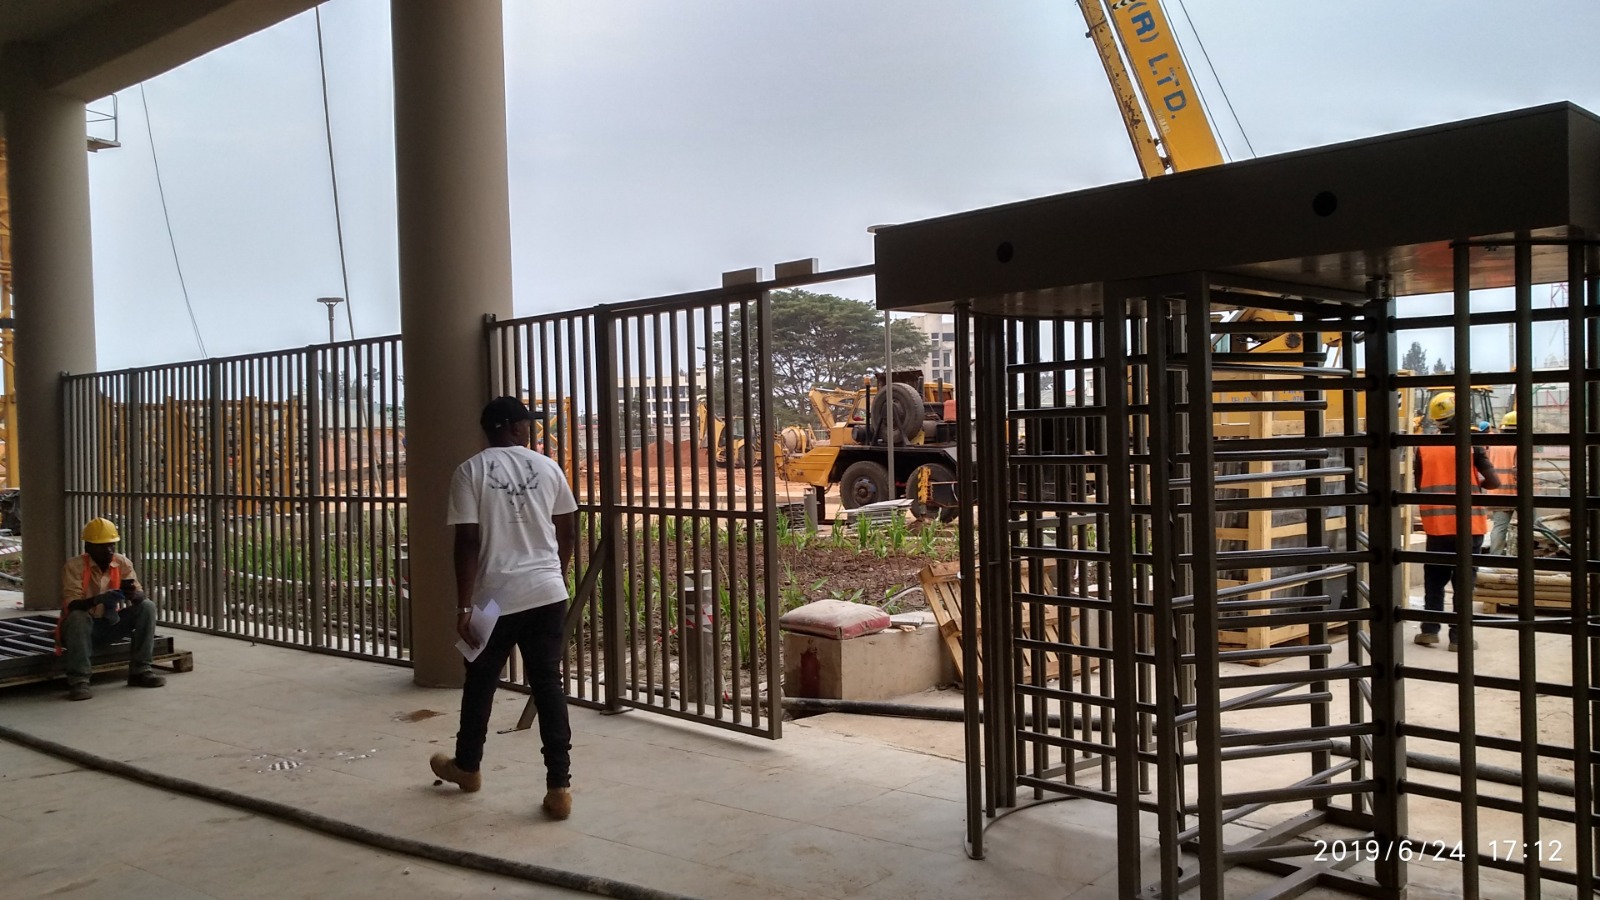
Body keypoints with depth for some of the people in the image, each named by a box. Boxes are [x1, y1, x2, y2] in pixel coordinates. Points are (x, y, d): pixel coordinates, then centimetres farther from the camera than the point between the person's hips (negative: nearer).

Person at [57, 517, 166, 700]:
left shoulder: (123, 563, -4)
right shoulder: (74, 566, -16)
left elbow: (140, 596, -12)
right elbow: (71, 606, -27)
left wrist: (133, 594, -38)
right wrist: (98, 599, -47)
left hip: (111, 625, 4)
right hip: (84, 628, -4)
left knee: (147, 606, -16)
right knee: (78, 617, -36)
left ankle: (139, 671, -12)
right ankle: (78, 681, -30)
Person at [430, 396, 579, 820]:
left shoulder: (471, 471, -4)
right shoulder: (547, 467, 4)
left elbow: (467, 541, -10)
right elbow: (568, 533, 9)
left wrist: (463, 605, -8)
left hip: (495, 598, -2)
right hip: (547, 594, 2)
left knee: (480, 683, 17)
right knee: (549, 686, 4)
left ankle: (467, 765, 37)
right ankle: (559, 786, 1)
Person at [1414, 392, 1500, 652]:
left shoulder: (1423, 448, 1)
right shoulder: (1471, 445, -6)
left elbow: (1419, 485, 6)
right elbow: (1494, 483, -4)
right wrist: (1475, 481, 15)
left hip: (1436, 525, 2)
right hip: (1468, 524, -2)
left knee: (1434, 579, 15)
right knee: (1463, 582, 4)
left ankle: (1430, 630, 14)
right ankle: (1458, 636, 5)